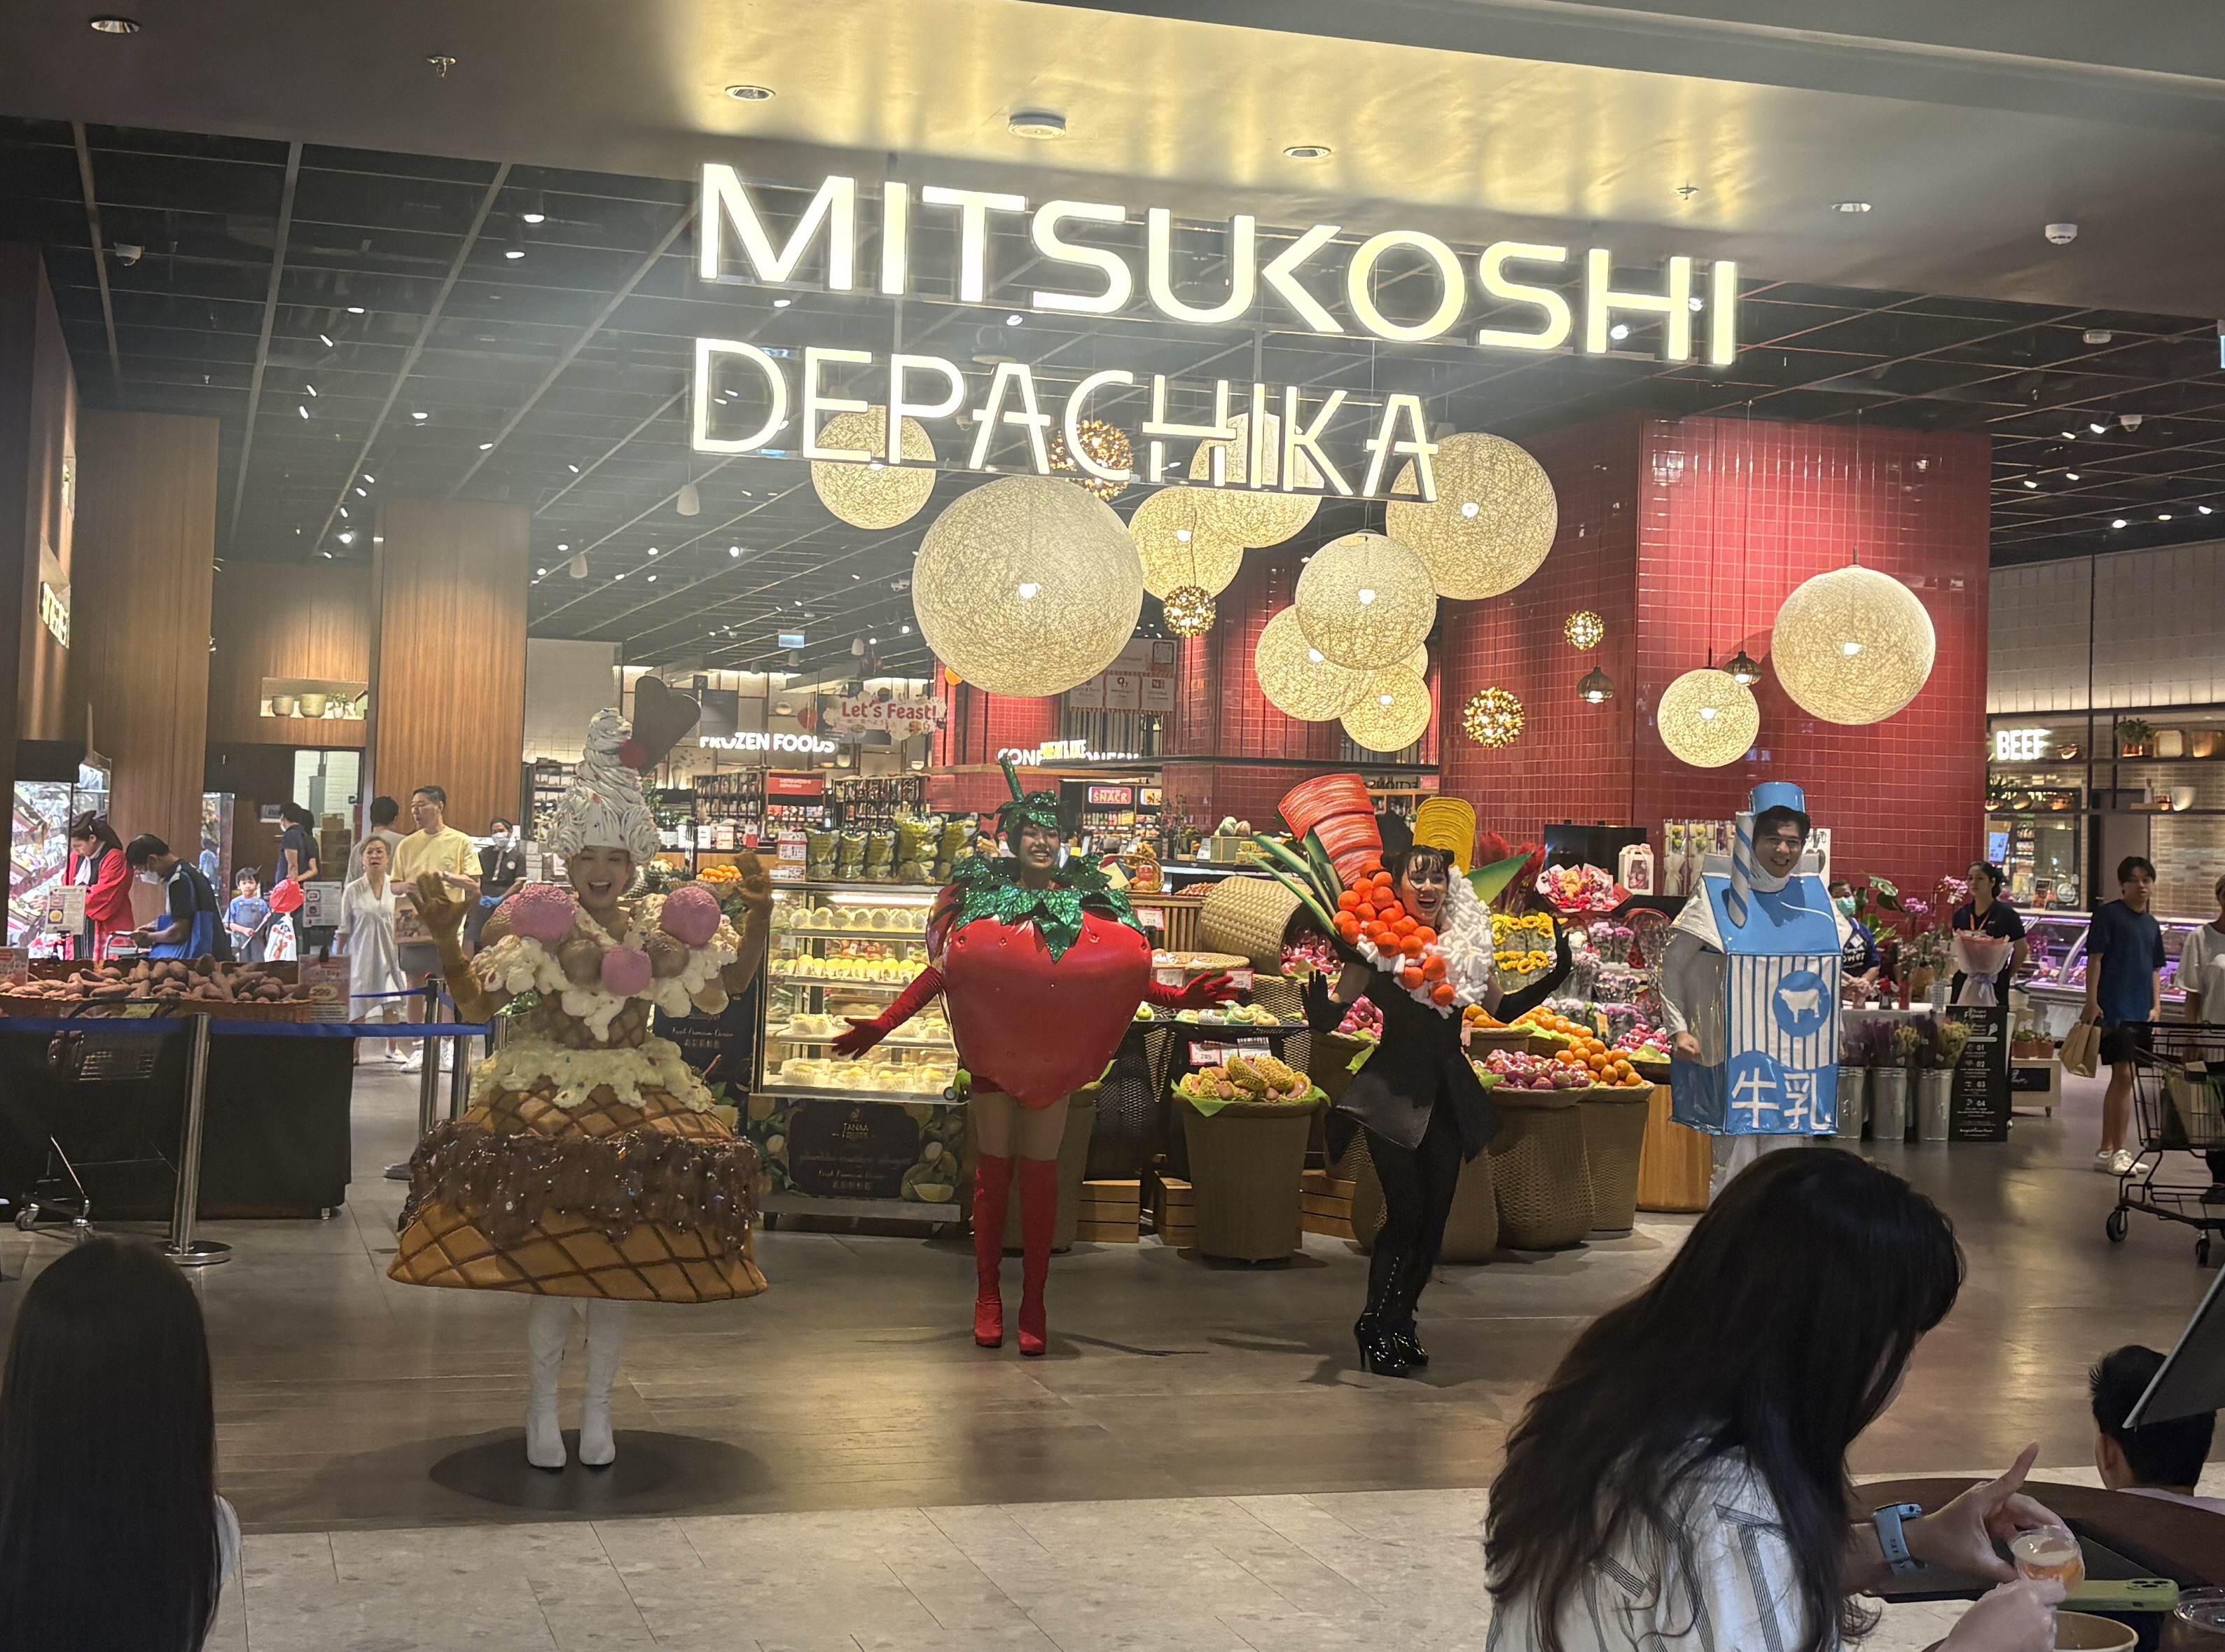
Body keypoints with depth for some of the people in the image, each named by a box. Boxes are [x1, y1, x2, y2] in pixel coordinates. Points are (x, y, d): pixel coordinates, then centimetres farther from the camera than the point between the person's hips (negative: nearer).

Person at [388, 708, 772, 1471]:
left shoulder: (665, 929, 5)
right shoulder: (540, 924, -6)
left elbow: (734, 977, 16)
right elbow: (477, 1002, -12)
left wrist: (758, 914, 1)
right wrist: (446, 936, -26)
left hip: (639, 1108, 3)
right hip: (547, 1106, -3)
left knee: (620, 1262, 6)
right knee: (549, 1258, -3)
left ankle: (598, 1409, 21)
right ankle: (543, 1407, 16)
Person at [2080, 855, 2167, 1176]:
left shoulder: (2152, 925, 18)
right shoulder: (2109, 915, -2)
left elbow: (2155, 969, 22)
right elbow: (2095, 959, -7)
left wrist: (2156, 1006, 11)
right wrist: (2091, 1002, -13)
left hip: (2142, 1013, 7)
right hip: (2114, 1009, -7)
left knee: (2123, 1079, 9)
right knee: (2123, 1075, -11)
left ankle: (2108, 1150, 14)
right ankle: (2115, 1149, -7)